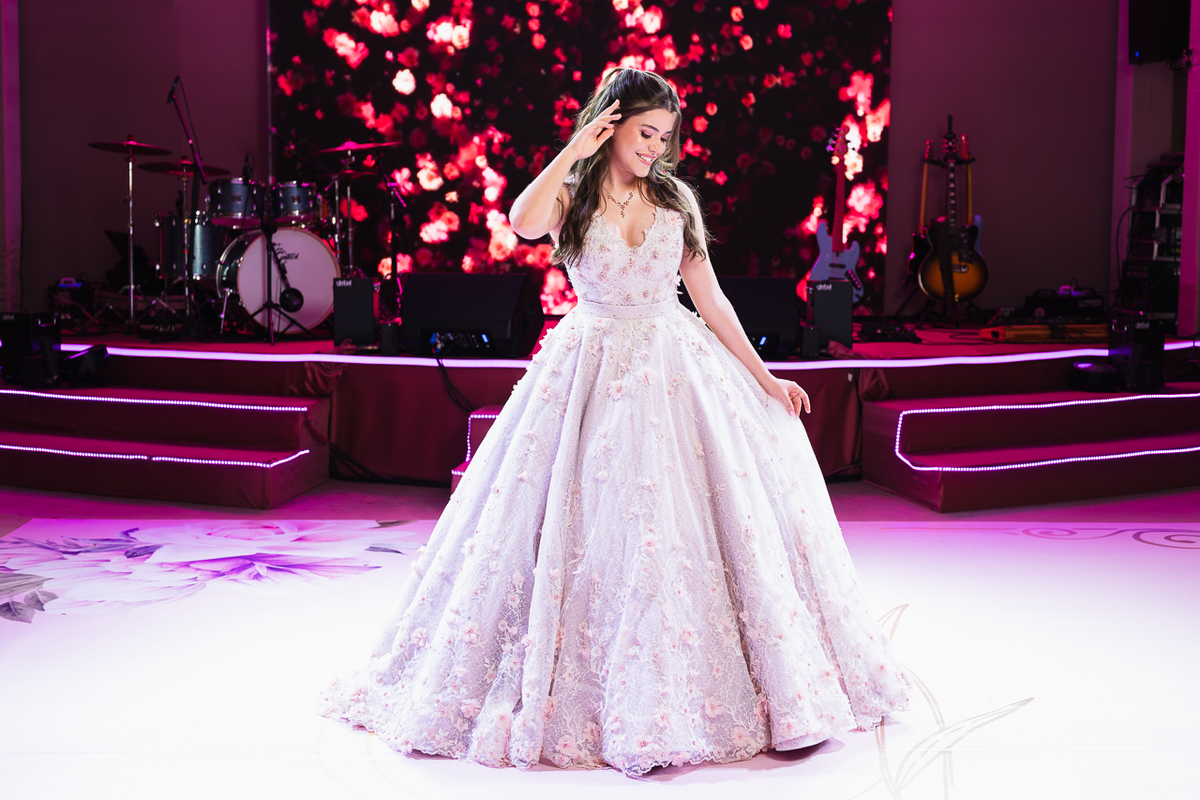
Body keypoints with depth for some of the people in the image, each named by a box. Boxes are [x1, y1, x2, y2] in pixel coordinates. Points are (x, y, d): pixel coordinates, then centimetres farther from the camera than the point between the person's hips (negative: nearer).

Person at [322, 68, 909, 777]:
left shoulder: (677, 199, 7)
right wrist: (577, 150, -17)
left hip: (678, 369, 3)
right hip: (593, 370, -2)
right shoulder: (572, 194, 0)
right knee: (590, 525, -3)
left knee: (684, 527, 0)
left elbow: (711, 298, 7)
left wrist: (765, 378, 4)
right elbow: (523, 224, -25)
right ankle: (579, 691, 10)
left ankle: (682, 692, 14)